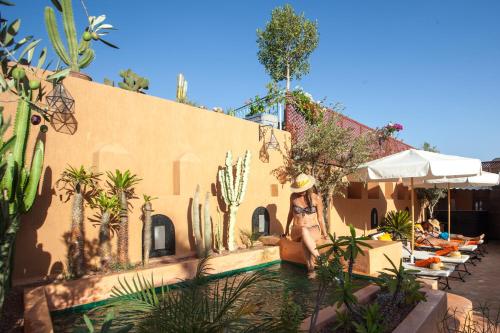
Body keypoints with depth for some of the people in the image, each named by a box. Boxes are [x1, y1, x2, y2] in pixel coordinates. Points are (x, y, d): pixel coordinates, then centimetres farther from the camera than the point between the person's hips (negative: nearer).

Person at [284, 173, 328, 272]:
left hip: (313, 230, -1)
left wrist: (324, 234, 7)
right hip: (297, 231, 1)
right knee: (304, 230, -38)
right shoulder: (293, 197, 1)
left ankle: (311, 270, -36)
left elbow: (320, 218, 5)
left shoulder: (316, 198, -3)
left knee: (305, 240, -38)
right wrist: (287, 228, 25)